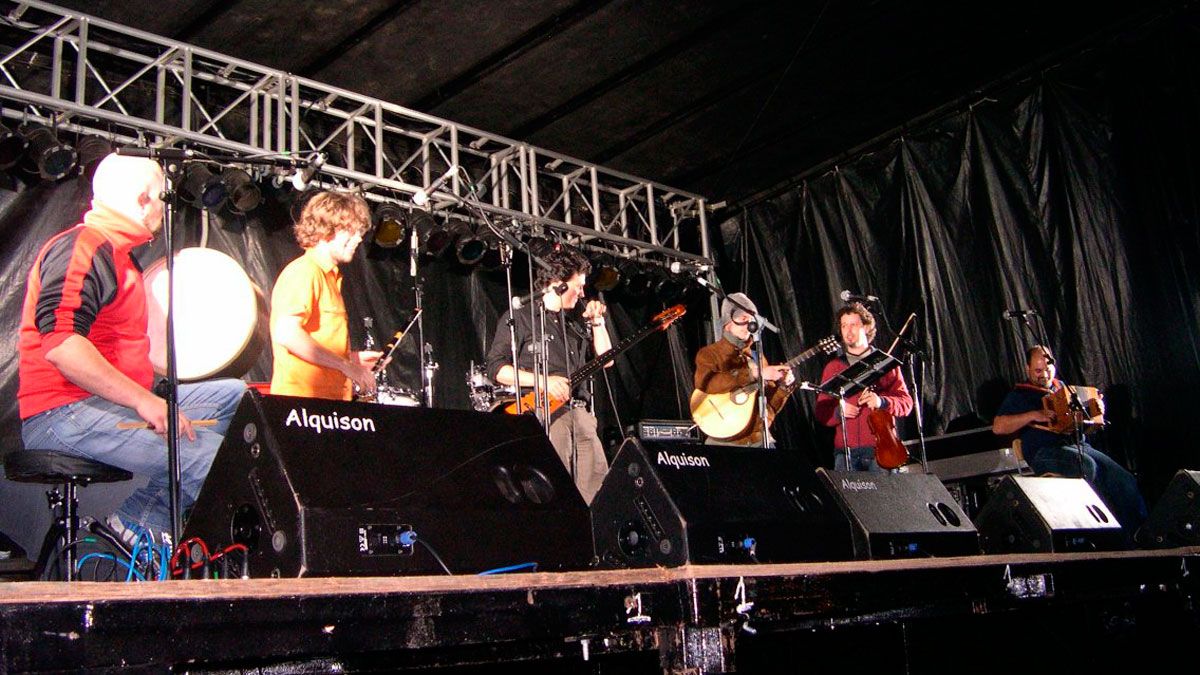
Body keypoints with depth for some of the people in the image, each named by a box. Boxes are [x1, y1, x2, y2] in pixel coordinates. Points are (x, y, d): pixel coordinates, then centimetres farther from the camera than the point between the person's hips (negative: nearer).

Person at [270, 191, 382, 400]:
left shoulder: (331, 276, 21)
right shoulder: (303, 271, -8)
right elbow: (287, 334, -21)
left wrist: (353, 357, 13)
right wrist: (347, 366, -17)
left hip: (329, 398, 9)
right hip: (302, 397, -9)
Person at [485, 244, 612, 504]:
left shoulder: (575, 319, 20)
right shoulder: (520, 316, 0)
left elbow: (605, 359, 22)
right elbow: (496, 367, -6)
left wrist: (597, 322, 10)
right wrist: (542, 381, -16)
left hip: (579, 412, 7)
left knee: (598, 482, 1)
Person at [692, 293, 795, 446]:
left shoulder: (756, 358, 14)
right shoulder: (709, 353, -1)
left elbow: (770, 405, 16)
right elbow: (704, 383, -23)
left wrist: (784, 387, -4)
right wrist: (754, 373, -24)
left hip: (759, 439, 4)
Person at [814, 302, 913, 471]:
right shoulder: (833, 367, 15)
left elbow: (906, 402, 5)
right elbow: (821, 410, 10)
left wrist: (882, 402, -14)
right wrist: (838, 412, -11)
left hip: (880, 448, -1)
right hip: (846, 451, 1)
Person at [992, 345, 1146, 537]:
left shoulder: (1061, 388, 26)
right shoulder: (1019, 395, 9)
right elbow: (998, 427, -4)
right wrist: (1033, 415, -13)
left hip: (1079, 446, 6)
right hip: (1045, 453, -6)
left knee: (1125, 480, -17)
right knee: (1088, 466, -36)